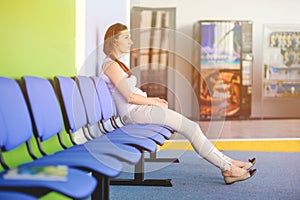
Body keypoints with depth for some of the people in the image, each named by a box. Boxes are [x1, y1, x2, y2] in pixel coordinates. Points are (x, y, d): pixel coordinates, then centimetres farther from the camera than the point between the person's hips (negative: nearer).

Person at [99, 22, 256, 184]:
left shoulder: (116, 63, 20)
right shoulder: (111, 64, -12)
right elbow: (129, 97, -18)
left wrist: (153, 99, 9)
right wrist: (154, 102, -7)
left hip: (137, 110, 10)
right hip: (135, 112, -10)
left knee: (191, 127, 1)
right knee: (191, 127, -14)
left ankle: (227, 164, -1)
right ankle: (227, 167, -9)